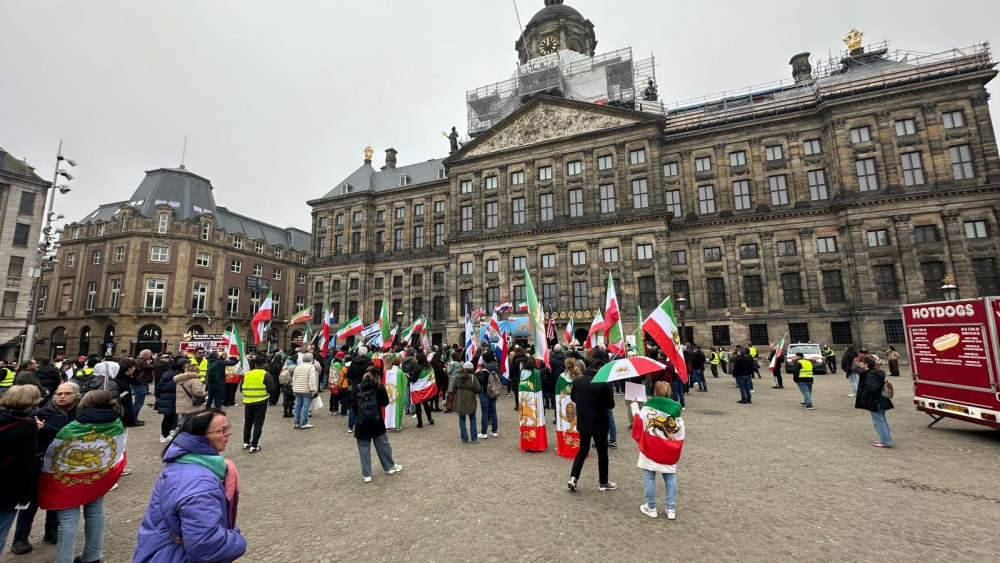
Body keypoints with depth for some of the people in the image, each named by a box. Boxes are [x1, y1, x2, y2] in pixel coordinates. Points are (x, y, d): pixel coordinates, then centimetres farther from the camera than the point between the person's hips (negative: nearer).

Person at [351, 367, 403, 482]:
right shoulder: (379, 387, -8)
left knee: (364, 448, 9)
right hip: (377, 421, 0)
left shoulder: (356, 388, -4)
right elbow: (385, 402, 0)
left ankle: (366, 475, 12)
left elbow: (353, 406, 0)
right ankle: (390, 466, 28)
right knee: (383, 445, 14)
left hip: (361, 422, 1)